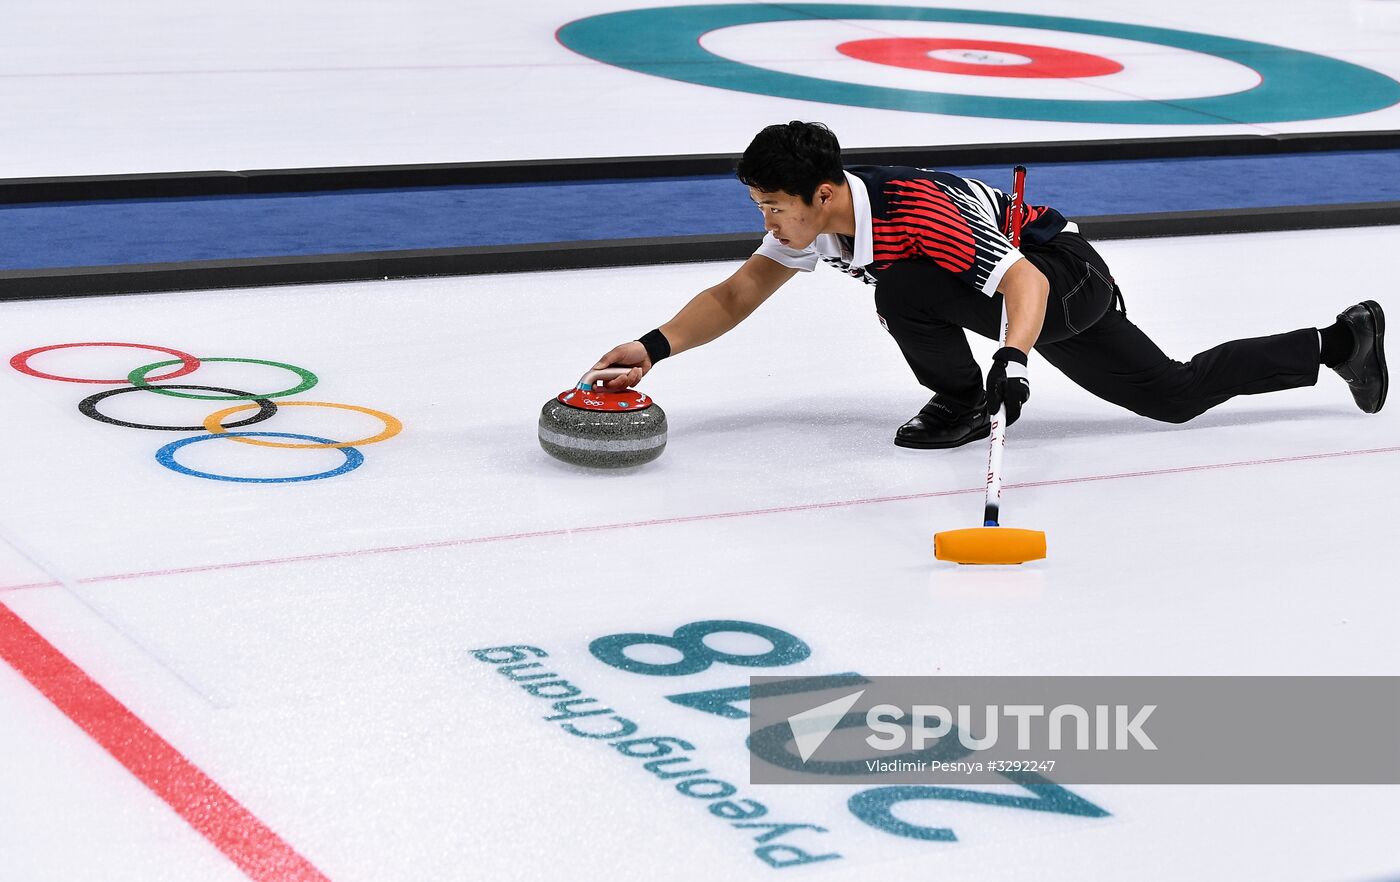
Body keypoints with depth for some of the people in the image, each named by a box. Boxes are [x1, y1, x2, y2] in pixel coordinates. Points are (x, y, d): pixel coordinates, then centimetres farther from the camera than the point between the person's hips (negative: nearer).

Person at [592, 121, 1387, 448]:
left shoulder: (911, 213, -34)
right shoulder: (816, 214, -10)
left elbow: (1025, 284, -36)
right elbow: (736, 295, -5)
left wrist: (1013, 360, -52)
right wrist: (655, 349, -16)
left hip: (1061, 276, -8)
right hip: (1058, 288, 8)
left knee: (905, 289, -28)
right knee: (1177, 395, 15)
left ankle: (964, 404, -2)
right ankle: (1340, 341, 28)